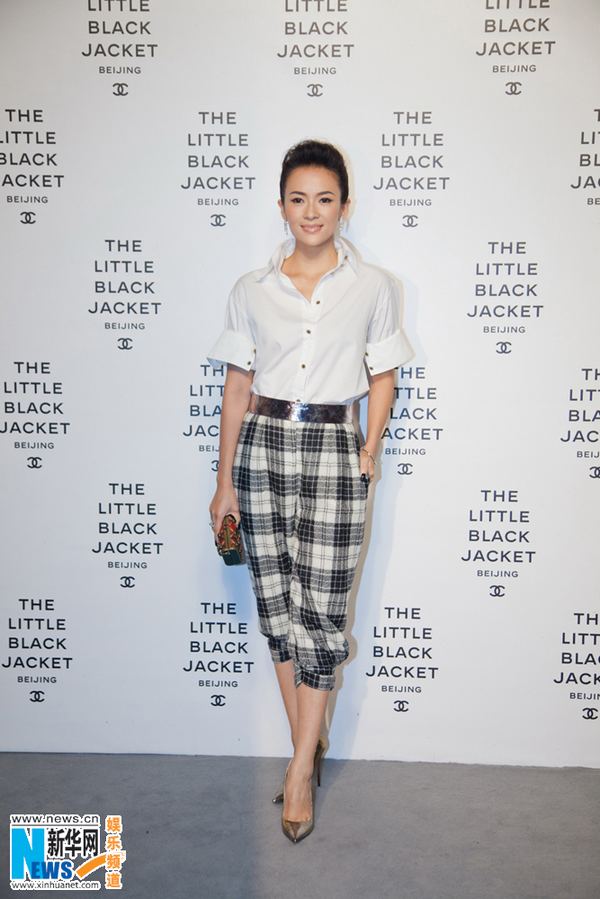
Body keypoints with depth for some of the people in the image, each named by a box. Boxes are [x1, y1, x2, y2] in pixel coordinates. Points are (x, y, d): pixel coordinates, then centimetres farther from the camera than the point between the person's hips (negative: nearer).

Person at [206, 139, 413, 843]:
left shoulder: (372, 287, 4)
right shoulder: (251, 290, 6)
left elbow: (382, 376, 11)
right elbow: (237, 388, 7)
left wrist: (370, 449, -2)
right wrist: (225, 481, 5)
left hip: (332, 448, -2)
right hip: (263, 445, 2)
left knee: (321, 607, -2)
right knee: (276, 603, 7)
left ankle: (301, 765, 14)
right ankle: (308, 748, 24)